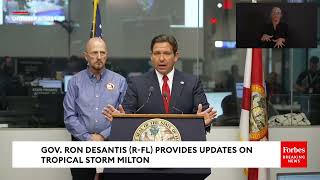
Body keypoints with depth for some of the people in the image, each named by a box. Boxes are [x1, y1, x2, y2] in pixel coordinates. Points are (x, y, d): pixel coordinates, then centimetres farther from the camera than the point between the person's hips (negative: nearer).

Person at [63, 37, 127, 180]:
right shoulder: (75, 81, 3)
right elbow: (70, 117, -1)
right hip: (81, 144, 0)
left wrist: (103, 136, -10)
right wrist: (88, 138, -10)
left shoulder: (119, 81, 3)